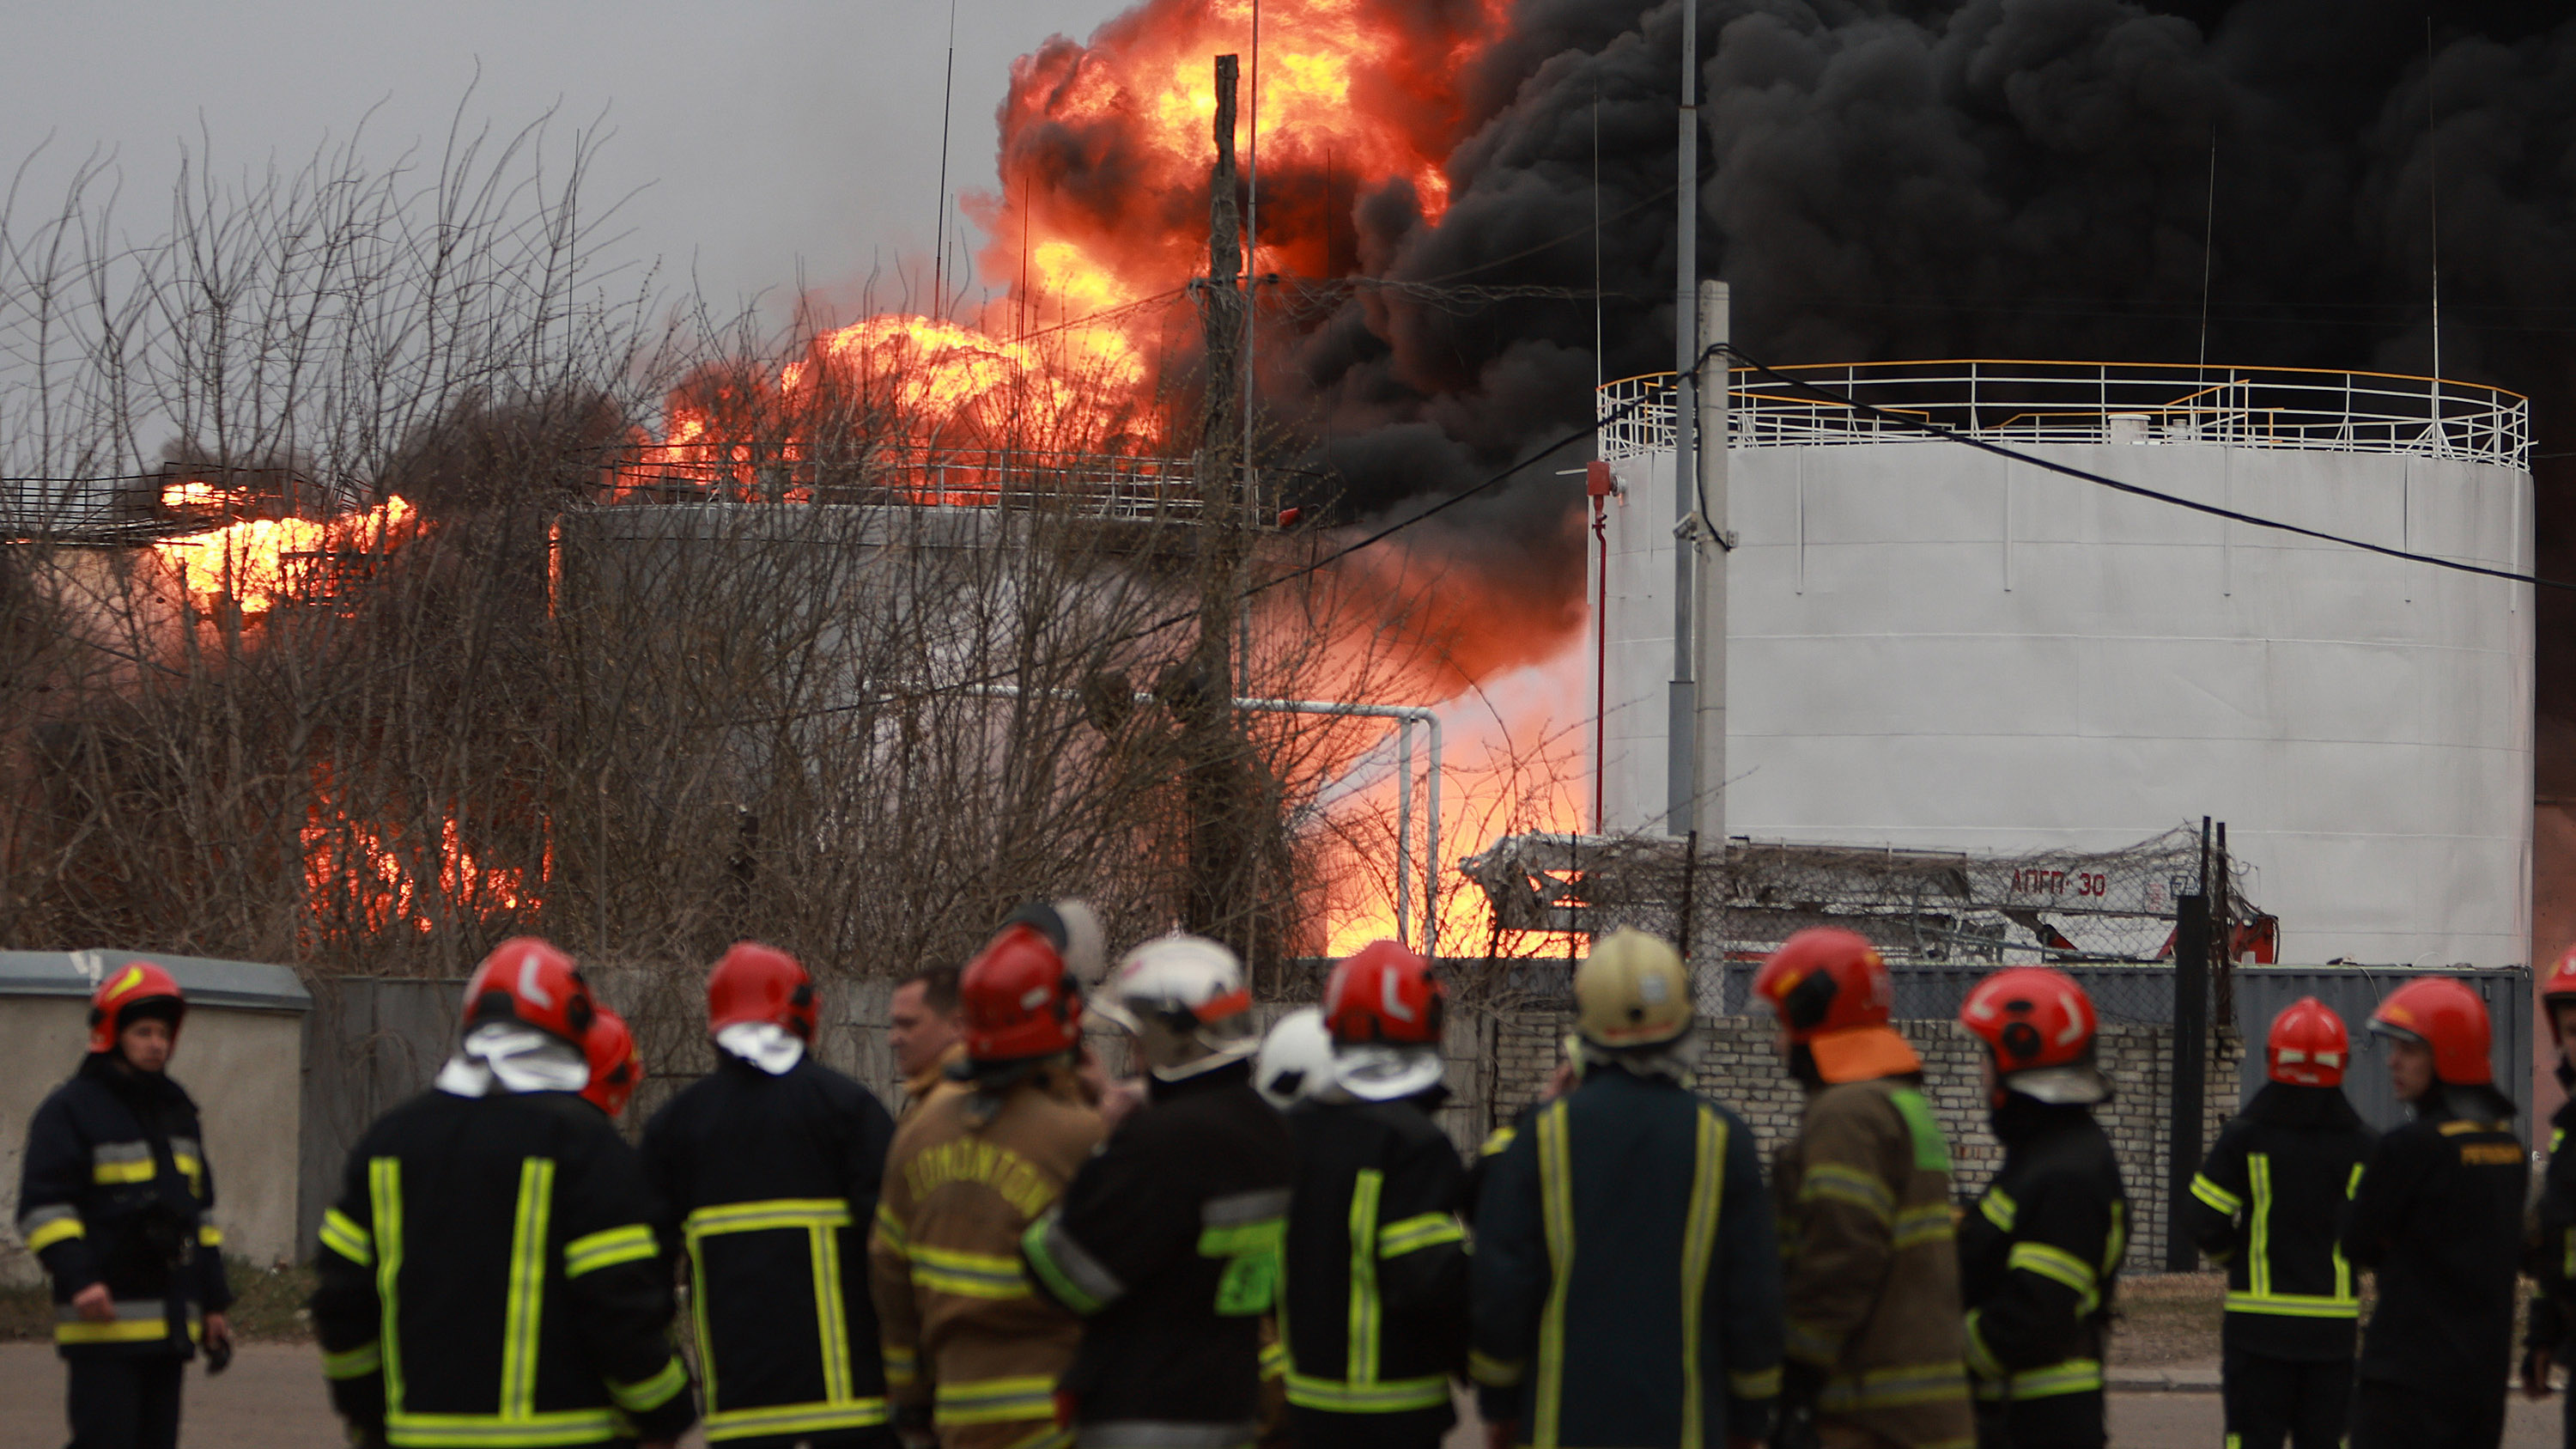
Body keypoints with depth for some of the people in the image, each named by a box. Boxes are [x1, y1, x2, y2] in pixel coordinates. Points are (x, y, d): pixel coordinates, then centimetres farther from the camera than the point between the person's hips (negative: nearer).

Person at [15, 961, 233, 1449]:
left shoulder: (177, 1112, 20)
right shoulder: (71, 1111, -4)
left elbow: (200, 1212, 26)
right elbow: (43, 1207, -10)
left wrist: (213, 1303, 22)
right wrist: (78, 1279, -23)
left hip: (169, 1327, 7)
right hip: (104, 1324, -7)